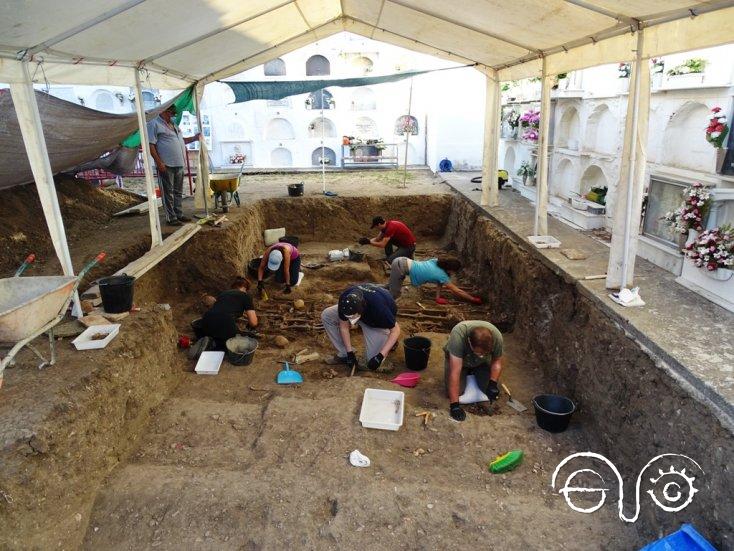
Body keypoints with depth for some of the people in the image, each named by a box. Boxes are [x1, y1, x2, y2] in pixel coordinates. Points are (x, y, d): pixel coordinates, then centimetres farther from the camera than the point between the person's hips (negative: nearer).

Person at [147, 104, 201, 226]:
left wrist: (194, 138, 18)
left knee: (178, 192, 14)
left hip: (179, 164, 8)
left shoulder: (173, 124, 21)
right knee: (168, 193, -2)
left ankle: (178, 214, 23)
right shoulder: (154, 124, -6)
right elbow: (150, 145, -13)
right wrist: (159, 162, -19)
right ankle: (171, 218, 2)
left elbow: (181, 140, 33)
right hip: (166, 165, -8)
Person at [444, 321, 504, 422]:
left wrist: (493, 383, -31)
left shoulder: (496, 336, -33)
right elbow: (455, 371, -42)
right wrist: (454, 404, -43)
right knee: (457, 390, -20)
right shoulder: (458, 334, -43)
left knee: (490, 390, -13)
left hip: (482, 362, 2)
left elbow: (497, 361, -14)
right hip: (457, 358, -2)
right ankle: (466, 372, 13)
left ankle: (473, 371, 18)